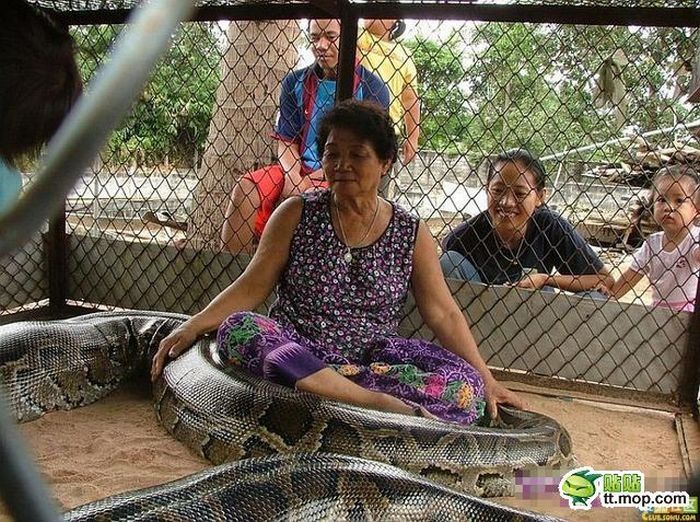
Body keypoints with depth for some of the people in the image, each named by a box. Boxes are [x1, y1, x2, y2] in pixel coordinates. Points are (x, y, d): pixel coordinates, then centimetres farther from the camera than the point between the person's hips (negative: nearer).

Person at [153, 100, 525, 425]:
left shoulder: (412, 235, 5)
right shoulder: (297, 214, 3)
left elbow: (443, 313, 4)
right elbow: (251, 287, 1)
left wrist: (486, 380, -3)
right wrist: (192, 327, -11)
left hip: (371, 356, 1)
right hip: (292, 348, 0)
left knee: (464, 384, -22)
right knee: (236, 328, -31)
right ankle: (376, 400, -37)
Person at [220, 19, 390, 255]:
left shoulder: (371, 88, -2)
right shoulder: (295, 83, 11)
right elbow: (287, 142, 9)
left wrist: (309, 180, -14)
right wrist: (292, 177, -13)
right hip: (297, 170, 4)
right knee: (246, 188, -21)